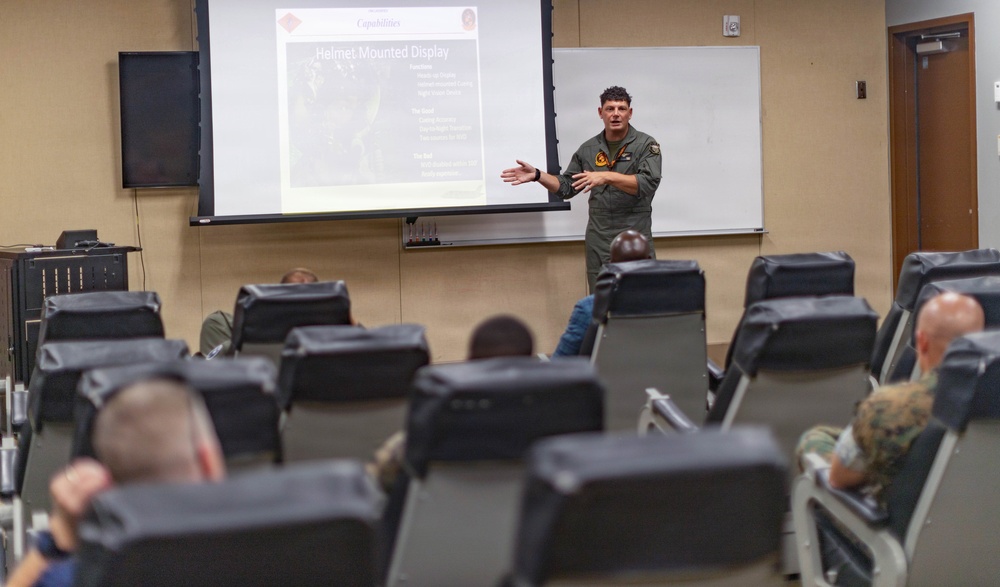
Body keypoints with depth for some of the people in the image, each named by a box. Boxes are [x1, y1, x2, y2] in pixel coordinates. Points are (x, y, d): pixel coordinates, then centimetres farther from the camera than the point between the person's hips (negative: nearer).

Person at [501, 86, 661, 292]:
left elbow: (648, 183, -17)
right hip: (598, 238, 4)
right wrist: (536, 175, 3)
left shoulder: (646, 145, -2)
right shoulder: (588, 149, 12)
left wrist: (607, 176, -25)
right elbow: (566, 187, 17)